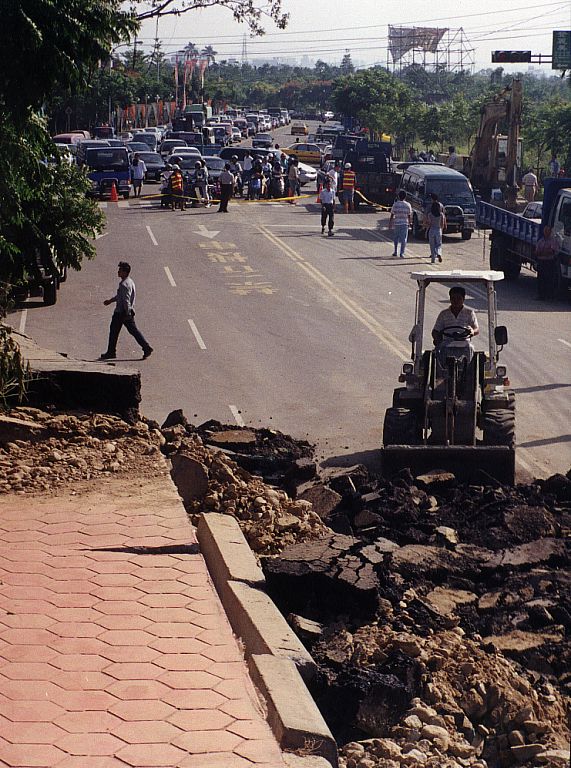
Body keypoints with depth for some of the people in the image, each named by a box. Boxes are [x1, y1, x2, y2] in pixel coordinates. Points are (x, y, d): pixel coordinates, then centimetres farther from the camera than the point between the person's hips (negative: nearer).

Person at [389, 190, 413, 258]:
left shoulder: (395, 204, -5)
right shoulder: (408, 205, -4)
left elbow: (392, 215, -3)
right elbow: (409, 215, 1)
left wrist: (390, 224, 4)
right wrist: (410, 223, 15)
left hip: (396, 223, 1)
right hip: (405, 223, -1)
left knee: (396, 238, 18)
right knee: (403, 239, 3)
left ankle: (395, 252, 20)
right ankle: (402, 253, -2)